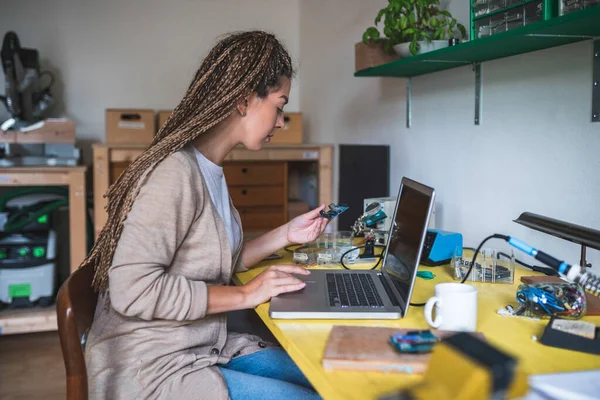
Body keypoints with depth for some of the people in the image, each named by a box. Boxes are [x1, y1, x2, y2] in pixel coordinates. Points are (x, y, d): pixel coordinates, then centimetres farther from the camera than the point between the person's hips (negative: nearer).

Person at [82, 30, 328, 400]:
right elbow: (132, 290, -28)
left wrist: (285, 236, 5)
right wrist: (244, 295, -21)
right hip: (151, 370, -9)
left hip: (206, 348, 9)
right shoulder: (175, 172, -22)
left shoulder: (210, 169, 8)